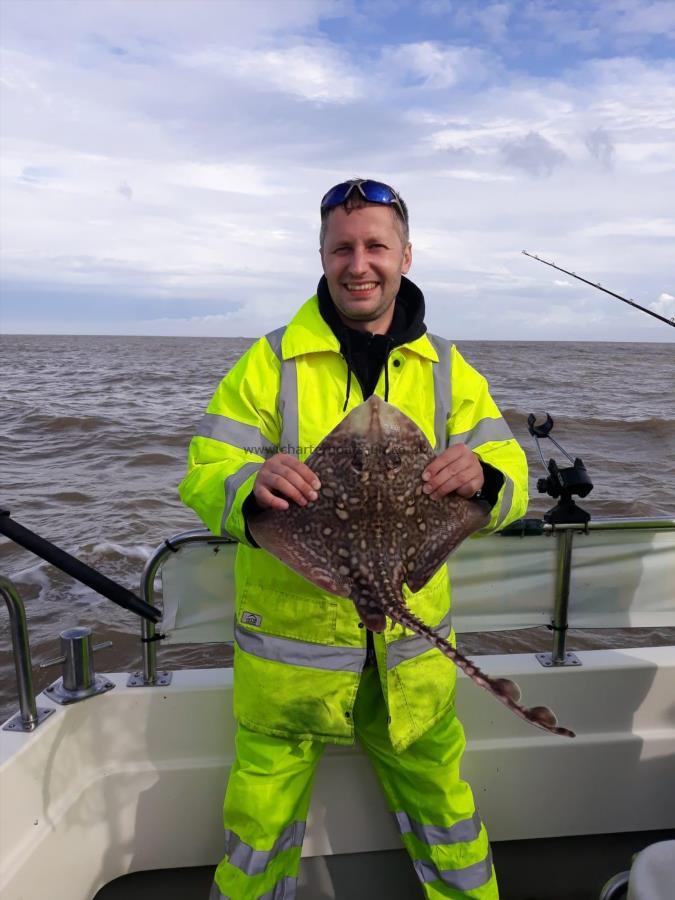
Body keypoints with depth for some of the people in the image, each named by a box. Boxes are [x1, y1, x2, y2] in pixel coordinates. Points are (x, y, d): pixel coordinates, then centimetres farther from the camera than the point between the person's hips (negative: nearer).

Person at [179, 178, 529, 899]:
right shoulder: (270, 362, -4)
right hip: (289, 641, -1)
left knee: (440, 800, 20)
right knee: (261, 820, 16)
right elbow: (204, 475, -8)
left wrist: (481, 476, -26)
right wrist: (249, 488, -31)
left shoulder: (447, 371, 2)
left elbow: (512, 482, -2)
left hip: (412, 644, 2)